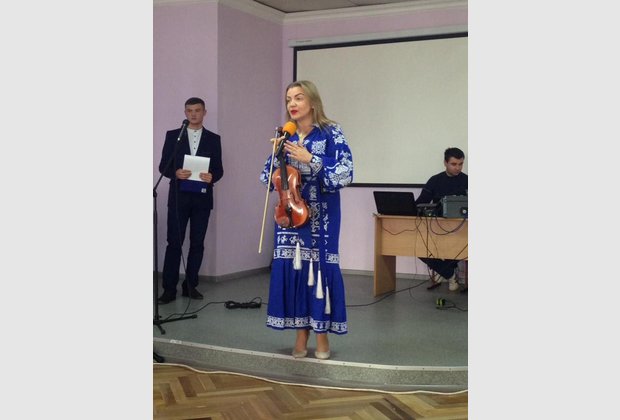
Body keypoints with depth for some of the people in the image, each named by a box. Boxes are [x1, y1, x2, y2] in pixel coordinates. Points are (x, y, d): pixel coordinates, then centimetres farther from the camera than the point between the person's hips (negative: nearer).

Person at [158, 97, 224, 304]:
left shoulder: (213, 139, 9)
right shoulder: (173, 135, 6)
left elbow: (218, 169, 6)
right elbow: (163, 166, 3)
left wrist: (212, 177, -16)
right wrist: (175, 173, -17)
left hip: (202, 197, 1)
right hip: (179, 196, -1)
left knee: (197, 243, 6)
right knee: (174, 242, -3)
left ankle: (190, 285, 16)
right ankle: (169, 288, 2)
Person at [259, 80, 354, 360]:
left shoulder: (330, 133, -3)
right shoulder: (286, 137, 9)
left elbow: (345, 174, -13)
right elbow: (267, 178, 12)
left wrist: (310, 159, -18)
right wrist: (276, 154, -7)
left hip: (320, 214, -4)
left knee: (319, 266, -3)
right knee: (292, 267, 2)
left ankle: (322, 334, 11)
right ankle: (302, 333, 14)